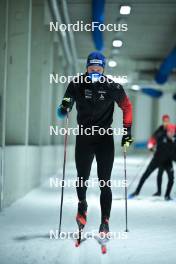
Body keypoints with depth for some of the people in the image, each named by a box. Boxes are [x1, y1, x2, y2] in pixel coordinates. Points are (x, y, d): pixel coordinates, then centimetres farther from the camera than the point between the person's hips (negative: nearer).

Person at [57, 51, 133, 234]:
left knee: (104, 183, -7)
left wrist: (127, 131, 0)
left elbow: (127, 106, 6)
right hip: (83, 138, 2)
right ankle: (82, 206, 40)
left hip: (105, 138, -1)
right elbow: (63, 110, 2)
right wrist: (64, 108, -22)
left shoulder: (112, 87, -8)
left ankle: (105, 222, -2)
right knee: (82, 179, 9)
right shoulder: (77, 84, -4)